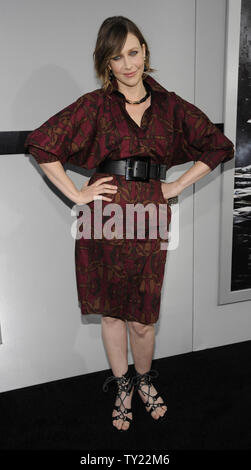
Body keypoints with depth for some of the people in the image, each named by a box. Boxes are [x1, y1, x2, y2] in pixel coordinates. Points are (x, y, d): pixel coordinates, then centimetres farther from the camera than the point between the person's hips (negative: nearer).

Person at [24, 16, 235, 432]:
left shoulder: (170, 106, 7)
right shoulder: (95, 105, 1)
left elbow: (219, 147, 12)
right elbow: (41, 142, 0)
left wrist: (178, 185, 6)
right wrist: (76, 194, -3)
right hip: (106, 214, 0)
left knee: (142, 316, 5)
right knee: (111, 310, 11)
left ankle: (144, 380, 35)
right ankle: (122, 387, 33)